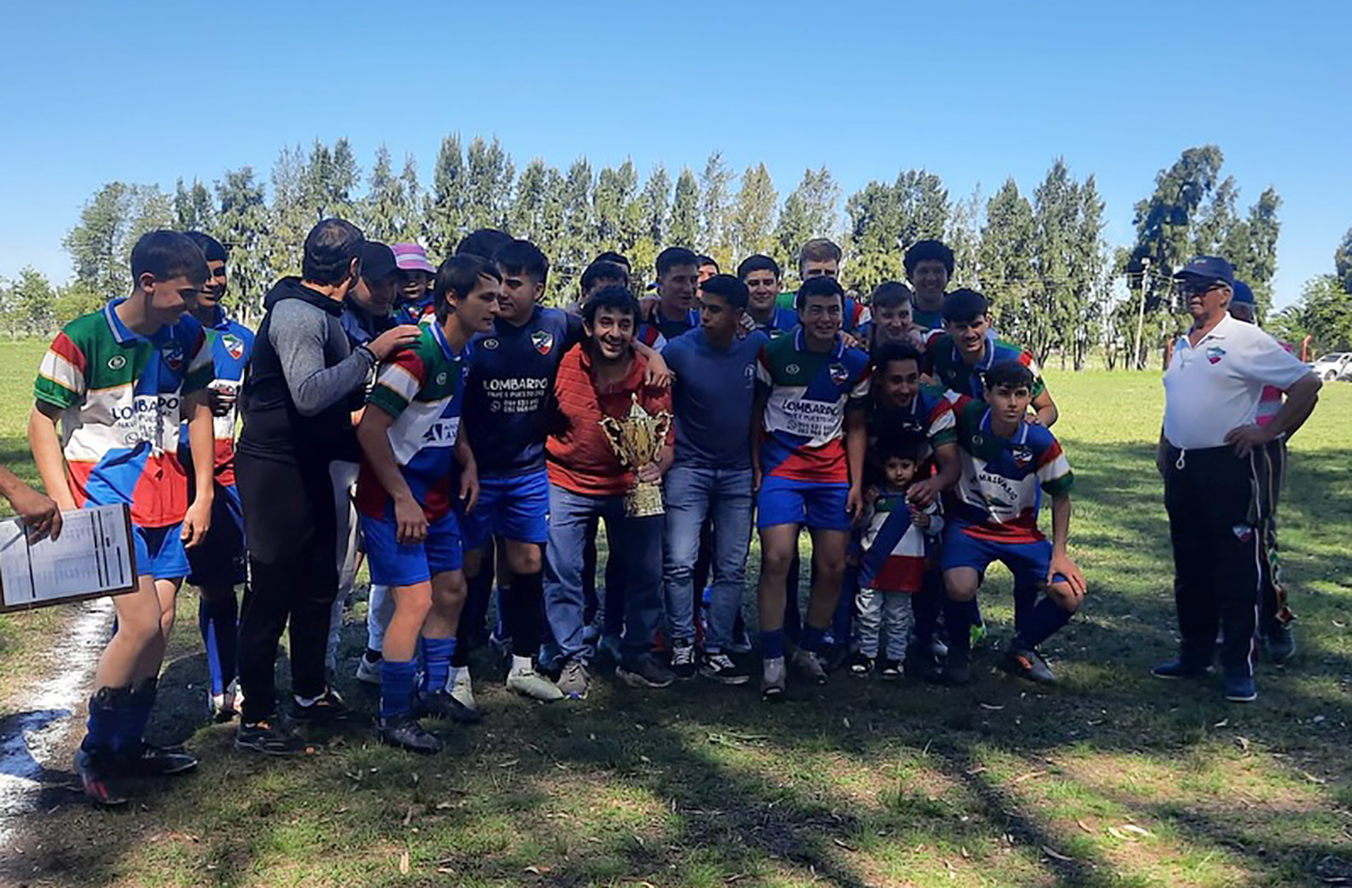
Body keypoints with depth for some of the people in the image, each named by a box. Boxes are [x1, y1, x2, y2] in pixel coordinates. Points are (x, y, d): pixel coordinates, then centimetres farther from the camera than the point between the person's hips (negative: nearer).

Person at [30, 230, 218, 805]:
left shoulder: (188, 338, 2)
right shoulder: (82, 339, -13)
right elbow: (41, 424, -7)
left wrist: (202, 496, 7)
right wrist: (66, 508, -14)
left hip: (165, 494, 6)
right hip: (105, 493, -6)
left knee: (161, 622, 6)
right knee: (142, 622, -14)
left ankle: (128, 743, 24)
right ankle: (95, 751, 7)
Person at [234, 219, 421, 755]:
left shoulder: (318, 311, 11)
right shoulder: (298, 314, -20)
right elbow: (309, 394, -35)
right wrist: (371, 353, -31)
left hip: (307, 464, 10)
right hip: (275, 468, -10)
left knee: (318, 582, 18)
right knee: (272, 592, -2)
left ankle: (310, 692, 34)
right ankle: (255, 720, 9)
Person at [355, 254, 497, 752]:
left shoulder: (459, 355, 6)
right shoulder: (417, 354, -22)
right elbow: (370, 428, -25)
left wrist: (467, 462, 8)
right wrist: (402, 499, -22)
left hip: (436, 493, 9)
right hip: (394, 498, -9)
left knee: (452, 589, 15)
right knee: (416, 600, -10)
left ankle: (434, 690, 33)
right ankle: (394, 719, 5)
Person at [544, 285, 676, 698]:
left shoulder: (651, 377, -13)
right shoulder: (562, 363, -15)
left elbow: (665, 441, -7)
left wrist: (656, 467, -29)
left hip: (630, 485, 1)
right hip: (568, 482, -1)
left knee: (646, 571, 6)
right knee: (562, 573, -1)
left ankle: (636, 655, 26)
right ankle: (573, 659, 17)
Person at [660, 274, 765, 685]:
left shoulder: (757, 345, -4)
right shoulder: (679, 350, -12)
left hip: (738, 472, 3)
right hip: (689, 469, -3)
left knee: (732, 568, 5)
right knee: (680, 563, -8)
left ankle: (716, 652, 14)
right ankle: (682, 645, 9)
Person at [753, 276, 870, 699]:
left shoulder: (855, 363, 4)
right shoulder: (774, 354, -3)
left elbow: (855, 427, 11)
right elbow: (755, 412, 5)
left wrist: (856, 484, 6)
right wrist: (755, 469, -1)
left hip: (833, 474, 3)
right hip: (780, 469, -3)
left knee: (833, 566, 3)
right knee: (777, 559, -14)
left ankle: (809, 649, 23)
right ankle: (772, 660, -4)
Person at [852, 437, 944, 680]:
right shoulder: (875, 492, 3)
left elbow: (939, 523, 4)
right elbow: (861, 525, 10)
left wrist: (927, 521, -17)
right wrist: (868, 506, -8)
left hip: (907, 565, -1)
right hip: (874, 561, 1)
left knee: (898, 614, 9)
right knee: (868, 610, 5)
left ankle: (895, 657, 21)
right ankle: (866, 653, 19)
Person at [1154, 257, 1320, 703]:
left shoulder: (1246, 340, -8)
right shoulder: (1182, 344, 15)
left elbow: (1307, 384, -10)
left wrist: (1269, 432, -12)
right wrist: (1165, 448, 18)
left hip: (1229, 468, -7)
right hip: (1182, 469, 8)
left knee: (1236, 574, -2)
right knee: (1190, 571, 14)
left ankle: (1239, 668, 7)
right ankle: (1194, 657, 25)